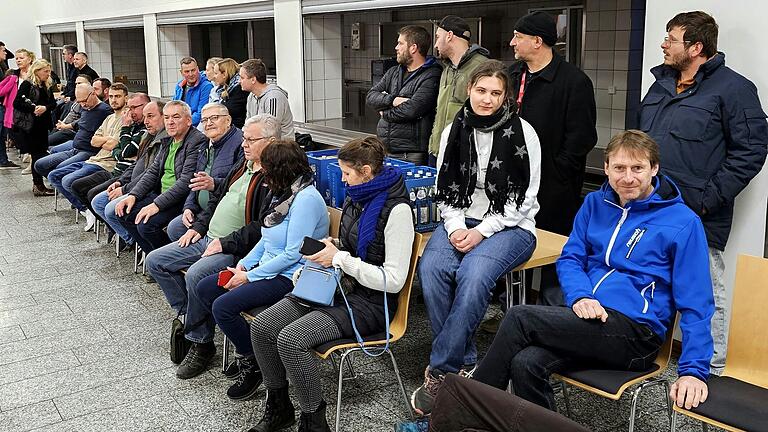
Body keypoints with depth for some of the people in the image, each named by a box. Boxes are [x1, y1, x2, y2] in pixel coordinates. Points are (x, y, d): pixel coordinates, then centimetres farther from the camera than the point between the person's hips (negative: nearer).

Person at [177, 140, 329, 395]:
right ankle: (201, 346, 21)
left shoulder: (306, 199, -20)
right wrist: (243, 265, 3)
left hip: (289, 277, -10)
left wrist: (250, 276, -17)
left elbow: (293, 254, -23)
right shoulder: (283, 194, 12)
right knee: (203, 288, 4)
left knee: (223, 306, -21)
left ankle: (252, 365, -2)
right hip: (267, 267, 10)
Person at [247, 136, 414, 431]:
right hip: (336, 287, 9)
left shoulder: (396, 209, -17)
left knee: (290, 339, -26)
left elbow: (393, 281, -20)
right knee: (261, 327, -6)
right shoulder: (354, 199, 9)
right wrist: (328, 249, 3)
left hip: (370, 302, -8)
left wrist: (339, 258, -17)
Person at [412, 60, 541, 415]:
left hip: (509, 225, -4)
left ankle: (441, 370, -21)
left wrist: (482, 231, -16)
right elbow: (445, 190, 10)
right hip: (461, 221, 4)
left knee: (473, 274, -33)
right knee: (431, 267, -27)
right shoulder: (454, 132, 7)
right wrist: (456, 227, -9)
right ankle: (464, 361, -13)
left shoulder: (522, 133, -5)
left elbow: (523, 198, -7)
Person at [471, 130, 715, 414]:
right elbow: (570, 258, 13)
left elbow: (696, 305, -4)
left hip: (637, 331, -4)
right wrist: (580, 296, -10)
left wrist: (695, 370, -12)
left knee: (519, 318, -23)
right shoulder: (595, 204, 14)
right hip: (588, 316, 5)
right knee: (525, 363, -29)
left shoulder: (683, 222, -2)